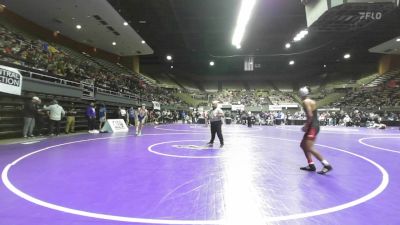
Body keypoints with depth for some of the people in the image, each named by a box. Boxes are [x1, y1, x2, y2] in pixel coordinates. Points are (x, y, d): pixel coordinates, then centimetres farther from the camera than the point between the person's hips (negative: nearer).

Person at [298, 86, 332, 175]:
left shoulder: (306, 102, -13)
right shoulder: (312, 101, 16)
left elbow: (310, 115, -23)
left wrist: (306, 126, -14)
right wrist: (307, 125, 17)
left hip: (312, 126, -10)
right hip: (315, 125, 10)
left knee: (309, 148, -13)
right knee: (303, 145, 15)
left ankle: (327, 165, -11)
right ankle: (311, 165, 19)